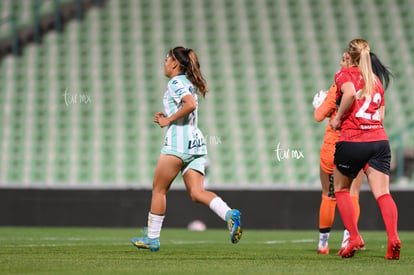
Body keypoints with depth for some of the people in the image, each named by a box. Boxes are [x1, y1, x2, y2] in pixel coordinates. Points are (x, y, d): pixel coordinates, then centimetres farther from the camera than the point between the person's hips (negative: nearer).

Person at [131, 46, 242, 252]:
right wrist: (166, 118, 16)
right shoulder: (189, 84, 23)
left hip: (179, 142, -8)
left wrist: (169, 120, -13)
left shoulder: (175, 82, -6)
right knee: (197, 192, -3)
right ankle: (229, 214, -27)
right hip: (197, 143, 9)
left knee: (159, 189, 4)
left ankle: (152, 238, 9)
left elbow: (190, 104, -23)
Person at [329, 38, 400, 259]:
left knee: (341, 190, 18)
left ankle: (354, 238, 8)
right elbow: (381, 115, 15)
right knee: (382, 193, -7)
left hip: (351, 141, -4)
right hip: (379, 140, 4)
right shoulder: (376, 80, 19)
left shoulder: (344, 74, 3)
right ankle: (393, 237, -29)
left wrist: (338, 118, -8)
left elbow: (350, 93, -20)